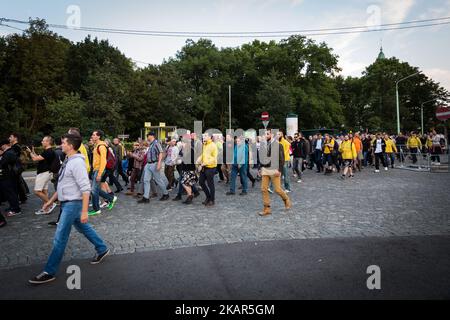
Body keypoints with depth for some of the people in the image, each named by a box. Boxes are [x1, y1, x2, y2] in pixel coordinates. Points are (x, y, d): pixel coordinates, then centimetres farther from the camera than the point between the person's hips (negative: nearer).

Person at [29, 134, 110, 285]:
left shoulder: (77, 162, -21)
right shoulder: (68, 161, 10)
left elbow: (86, 189, -24)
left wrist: (84, 211, -26)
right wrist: (51, 201, 20)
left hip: (73, 204, -10)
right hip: (67, 203, 10)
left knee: (59, 238, -2)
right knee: (84, 228, 20)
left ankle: (49, 272, 10)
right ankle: (102, 249, 35)